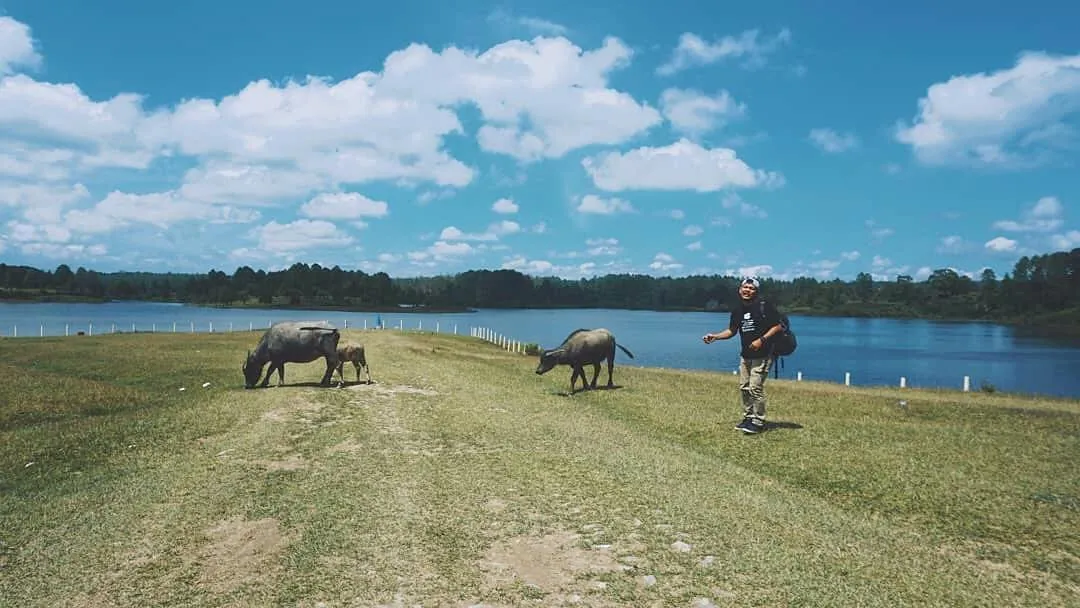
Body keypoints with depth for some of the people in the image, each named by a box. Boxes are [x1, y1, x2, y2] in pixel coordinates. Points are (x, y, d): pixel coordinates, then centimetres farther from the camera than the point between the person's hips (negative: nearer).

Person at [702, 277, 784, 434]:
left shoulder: (765, 307, -11)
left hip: (762, 354, -7)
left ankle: (758, 422, -2)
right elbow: (731, 331, 12)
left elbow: (778, 326, -11)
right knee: (744, 387, 11)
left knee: (755, 387, -11)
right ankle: (748, 418, 24)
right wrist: (715, 336, -2)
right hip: (746, 354, 7)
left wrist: (761, 340, -20)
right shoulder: (737, 310, 9)